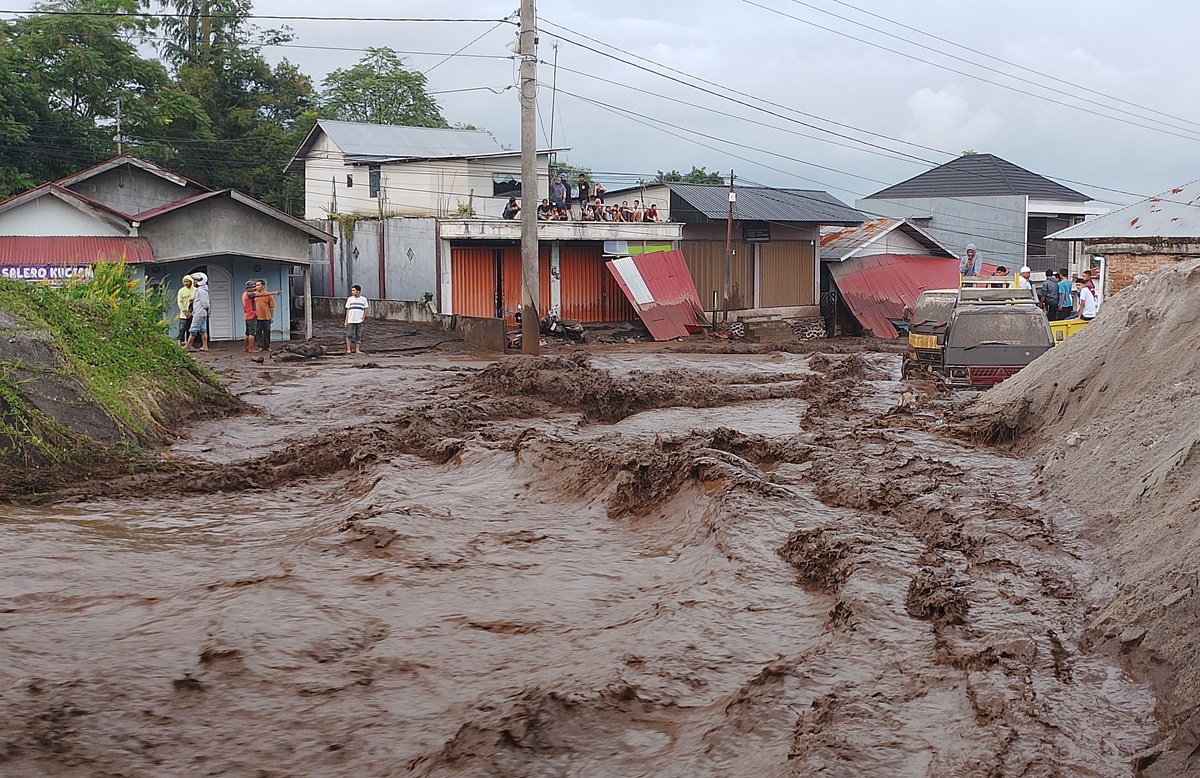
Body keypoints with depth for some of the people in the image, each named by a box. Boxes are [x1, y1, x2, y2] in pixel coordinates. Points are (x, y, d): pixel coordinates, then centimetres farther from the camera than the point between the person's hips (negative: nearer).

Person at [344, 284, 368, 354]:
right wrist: (346, 321, 2)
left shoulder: (363, 299, 3)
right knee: (349, 335, -5)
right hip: (351, 321, -1)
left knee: (358, 336, 4)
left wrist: (363, 318, 0)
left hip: (359, 321, 1)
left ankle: (357, 350, 8)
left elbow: (365, 309, 11)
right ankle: (348, 349, 3)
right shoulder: (350, 299, 3)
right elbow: (347, 310, 5)